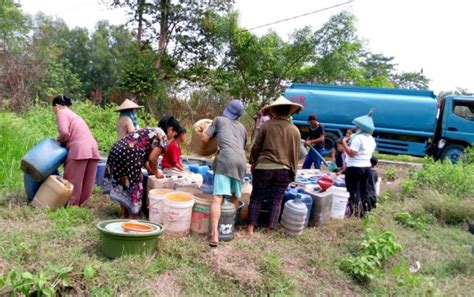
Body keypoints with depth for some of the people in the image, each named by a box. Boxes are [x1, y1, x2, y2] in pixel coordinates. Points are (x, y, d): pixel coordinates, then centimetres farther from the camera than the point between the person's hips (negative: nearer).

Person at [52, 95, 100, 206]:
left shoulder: (61, 112, 5)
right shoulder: (73, 114, 31)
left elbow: (64, 133, -10)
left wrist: (58, 140, 8)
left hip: (79, 149, -8)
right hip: (92, 147, 8)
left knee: (72, 180, 3)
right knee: (87, 181, 11)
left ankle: (70, 204, 9)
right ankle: (81, 204, 18)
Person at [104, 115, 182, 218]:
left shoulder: (150, 130, 28)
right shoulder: (163, 137, 1)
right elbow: (152, 158, -6)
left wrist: (151, 171, 26)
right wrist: (156, 173, 10)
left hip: (116, 148, 9)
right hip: (128, 154, -9)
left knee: (123, 183, 21)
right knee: (134, 183, 6)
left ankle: (124, 213, 33)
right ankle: (132, 216, 16)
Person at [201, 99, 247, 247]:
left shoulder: (219, 119, 17)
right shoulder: (242, 127, 30)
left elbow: (204, 138, 13)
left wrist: (206, 129, 34)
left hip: (226, 160, -5)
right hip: (241, 161, 5)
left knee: (218, 197, -12)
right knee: (235, 197, 21)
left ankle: (214, 234, -23)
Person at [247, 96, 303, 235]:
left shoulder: (267, 125, -4)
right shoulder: (295, 130, 3)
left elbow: (256, 147, 1)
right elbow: (296, 154, 8)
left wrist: (253, 162, 15)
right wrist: (292, 171, 18)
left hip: (264, 166, -1)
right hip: (284, 170, 2)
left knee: (257, 197, 10)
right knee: (276, 200, 9)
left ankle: (251, 227, 10)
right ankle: (270, 230, 12)